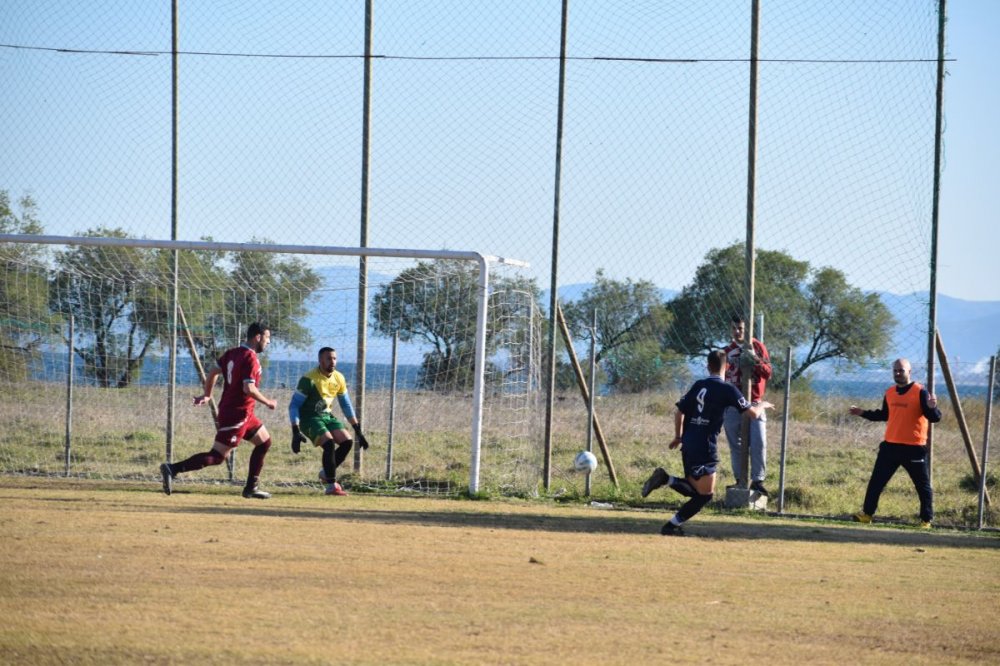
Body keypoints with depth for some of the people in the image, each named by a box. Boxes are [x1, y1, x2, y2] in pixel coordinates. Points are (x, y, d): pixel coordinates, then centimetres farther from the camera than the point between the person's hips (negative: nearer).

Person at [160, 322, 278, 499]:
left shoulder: (233, 353, 9)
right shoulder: (251, 359, -18)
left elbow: (213, 372, 14)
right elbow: (248, 388, -26)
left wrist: (207, 395, 24)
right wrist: (267, 402, -13)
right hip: (237, 413, -10)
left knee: (264, 442, 19)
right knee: (217, 456, -11)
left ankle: (251, 488, 20)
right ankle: (172, 469, -18)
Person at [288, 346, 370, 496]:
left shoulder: (339, 379, 0)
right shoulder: (309, 379, -20)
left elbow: (346, 405, 12)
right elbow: (294, 405, -19)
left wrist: (358, 430, 9)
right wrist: (296, 432, -28)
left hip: (327, 416, 7)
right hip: (309, 418, -7)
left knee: (347, 441, -8)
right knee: (329, 443, -26)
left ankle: (326, 473, 13)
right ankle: (331, 486, -19)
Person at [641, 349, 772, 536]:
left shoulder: (698, 386, 12)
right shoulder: (727, 389, -7)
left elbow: (679, 412, 15)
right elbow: (753, 413, -6)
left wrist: (678, 436, 30)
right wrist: (762, 405, 17)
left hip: (688, 445, 7)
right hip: (704, 448, -7)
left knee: (695, 490, 20)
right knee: (705, 494, 4)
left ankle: (664, 478, -3)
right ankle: (672, 526, -2)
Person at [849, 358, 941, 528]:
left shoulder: (920, 392, -10)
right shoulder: (889, 393, 10)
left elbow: (935, 418, -13)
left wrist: (932, 408, -35)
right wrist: (863, 413, 15)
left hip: (913, 449, -5)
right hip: (890, 446, 6)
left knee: (923, 485, 1)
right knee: (876, 481, 6)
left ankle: (926, 520, 9)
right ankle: (867, 514, 15)